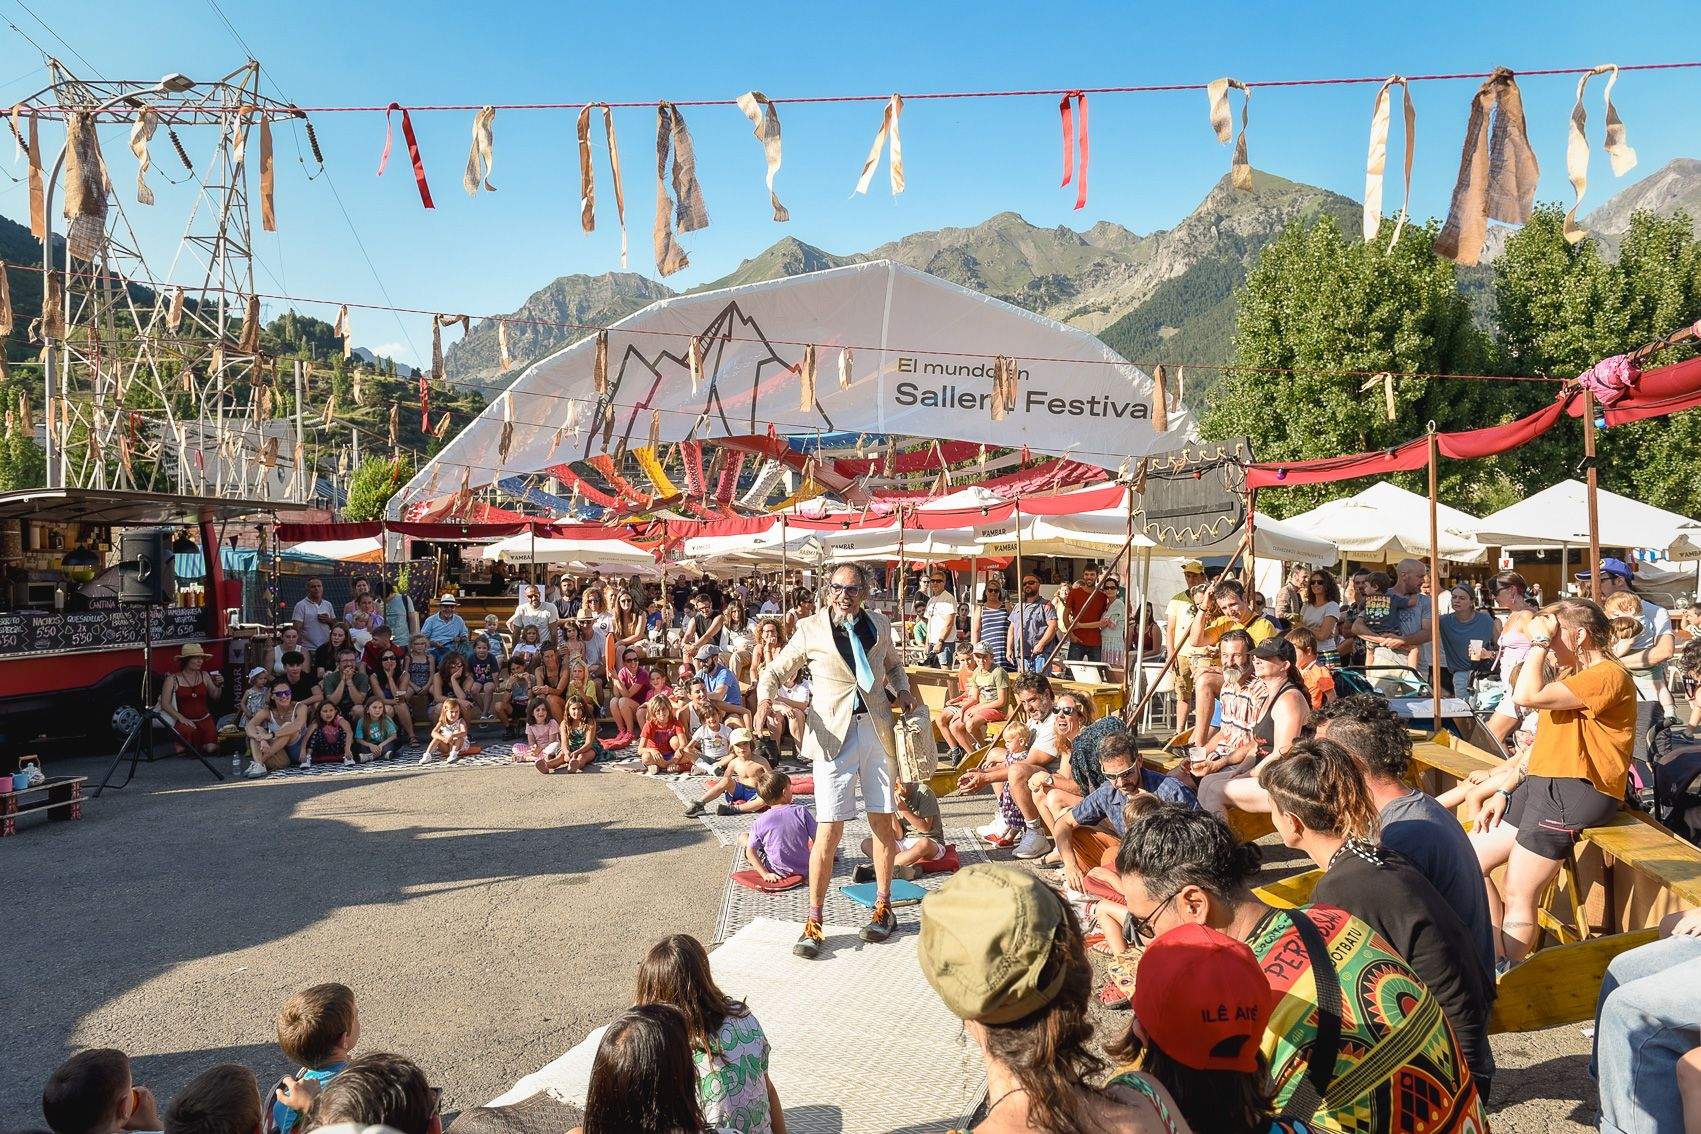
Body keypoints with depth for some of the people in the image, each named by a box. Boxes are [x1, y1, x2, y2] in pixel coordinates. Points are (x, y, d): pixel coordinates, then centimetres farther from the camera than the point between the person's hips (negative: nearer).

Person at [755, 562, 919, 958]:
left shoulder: (879, 624, 7)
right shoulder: (811, 629, -3)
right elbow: (774, 672, 5)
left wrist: (902, 690, 6)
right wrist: (765, 699, -16)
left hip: (878, 730, 4)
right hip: (834, 734, -3)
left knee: (884, 822, 10)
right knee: (830, 830, -6)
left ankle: (883, 907, 28)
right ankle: (813, 923, 6)